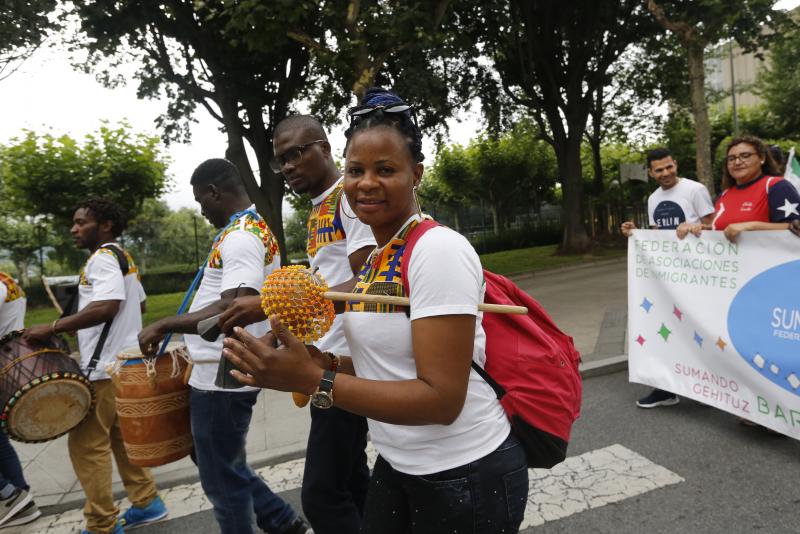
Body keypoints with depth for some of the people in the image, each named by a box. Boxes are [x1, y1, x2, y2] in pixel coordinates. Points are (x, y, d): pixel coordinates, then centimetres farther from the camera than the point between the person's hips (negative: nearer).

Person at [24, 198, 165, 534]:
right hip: (124, 360, 10)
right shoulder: (121, 257, 16)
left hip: (105, 367, -10)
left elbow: (106, 306, -29)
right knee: (120, 435, 18)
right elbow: (138, 305, 23)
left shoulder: (103, 257, -15)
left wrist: (53, 327, -24)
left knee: (86, 444, -1)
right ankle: (146, 503, 26)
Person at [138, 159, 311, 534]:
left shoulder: (241, 236, -20)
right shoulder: (251, 230, 13)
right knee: (219, 460, 23)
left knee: (221, 478, 6)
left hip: (223, 376, -11)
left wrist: (163, 326, -22)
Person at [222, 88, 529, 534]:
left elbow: (441, 399, -26)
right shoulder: (375, 257, 4)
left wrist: (313, 380, -28)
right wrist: (309, 360, -7)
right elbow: (386, 369, 8)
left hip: (465, 475, -7)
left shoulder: (439, 250, -22)